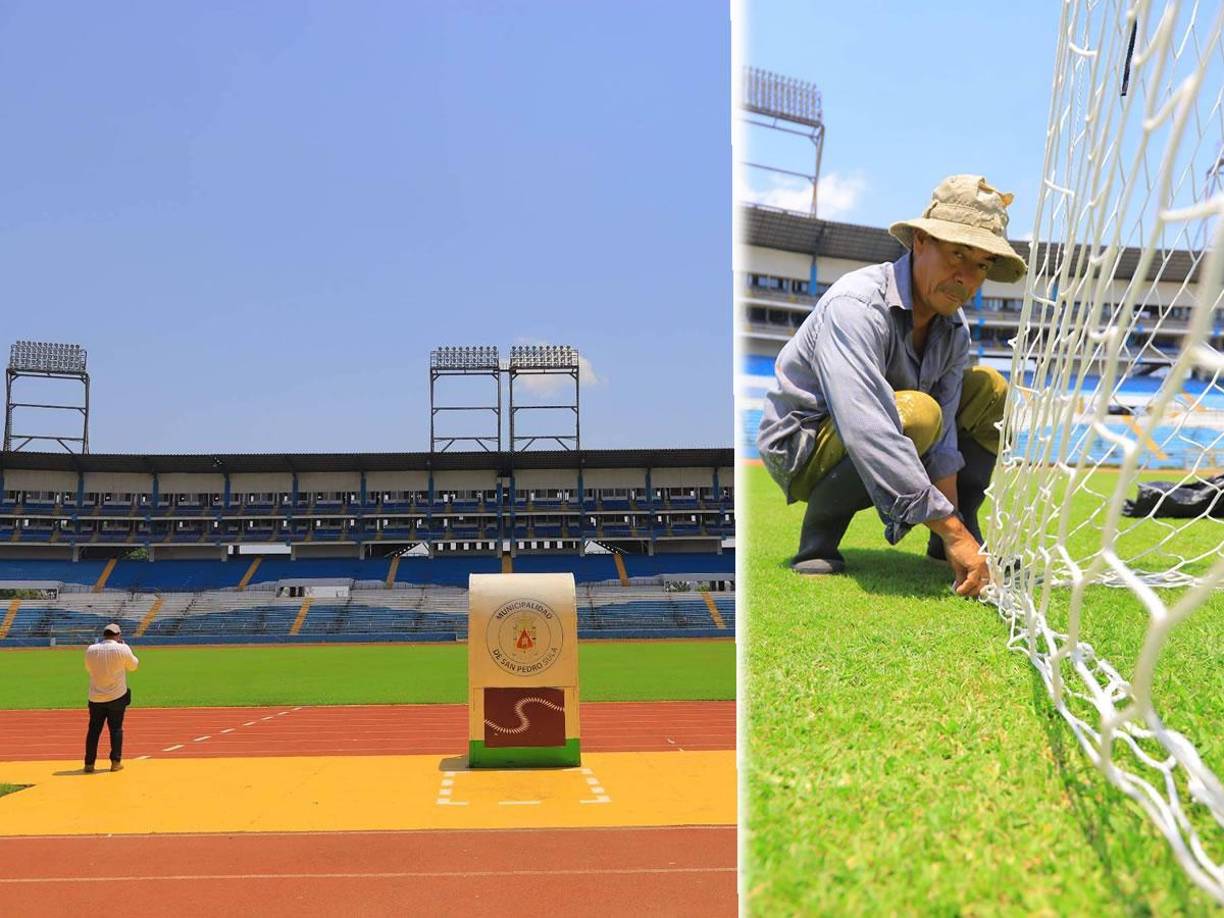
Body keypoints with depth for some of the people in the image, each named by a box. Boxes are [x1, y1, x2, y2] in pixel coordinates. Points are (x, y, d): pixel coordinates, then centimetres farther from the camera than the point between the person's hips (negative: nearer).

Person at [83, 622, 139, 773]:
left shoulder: (91, 650, -6)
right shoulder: (122, 649, -13)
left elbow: (88, 668, 12)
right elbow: (133, 666, 4)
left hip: (96, 698, 2)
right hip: (117, 697, -2)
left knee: (93, 730, 10)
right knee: (116, 729, 9)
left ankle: (89, 763, 11)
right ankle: (115, 762, 8)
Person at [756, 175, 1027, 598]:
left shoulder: (954, 329, -3)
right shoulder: (855, 307, -30)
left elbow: (943, 439, -7)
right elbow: (870, 435, -41)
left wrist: (959, 536, -18)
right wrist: (953, 532, -41)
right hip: (801, 446, -8)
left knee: (990, 389, -3)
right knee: (917, 412, -35)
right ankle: (818, 542, -15)